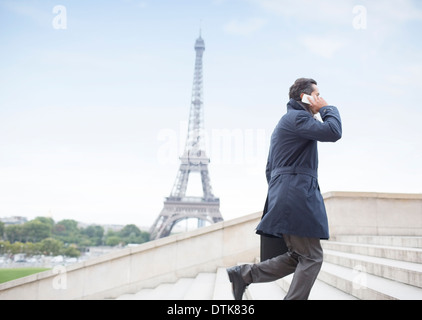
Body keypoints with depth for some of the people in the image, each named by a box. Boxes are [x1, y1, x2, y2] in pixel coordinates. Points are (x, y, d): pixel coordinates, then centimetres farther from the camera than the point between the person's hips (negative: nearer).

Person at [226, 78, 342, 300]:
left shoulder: (287, 122, 26)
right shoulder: (297, 117, -6)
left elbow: (270, 169, 26)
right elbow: (333, 132, -19)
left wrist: (277, 201, 26)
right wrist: (327, 108, 0)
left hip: (285, 197, 10)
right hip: (297, 196, -10)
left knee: (298, 257, 10)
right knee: (311, 257, -5)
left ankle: (243, 274, 5)